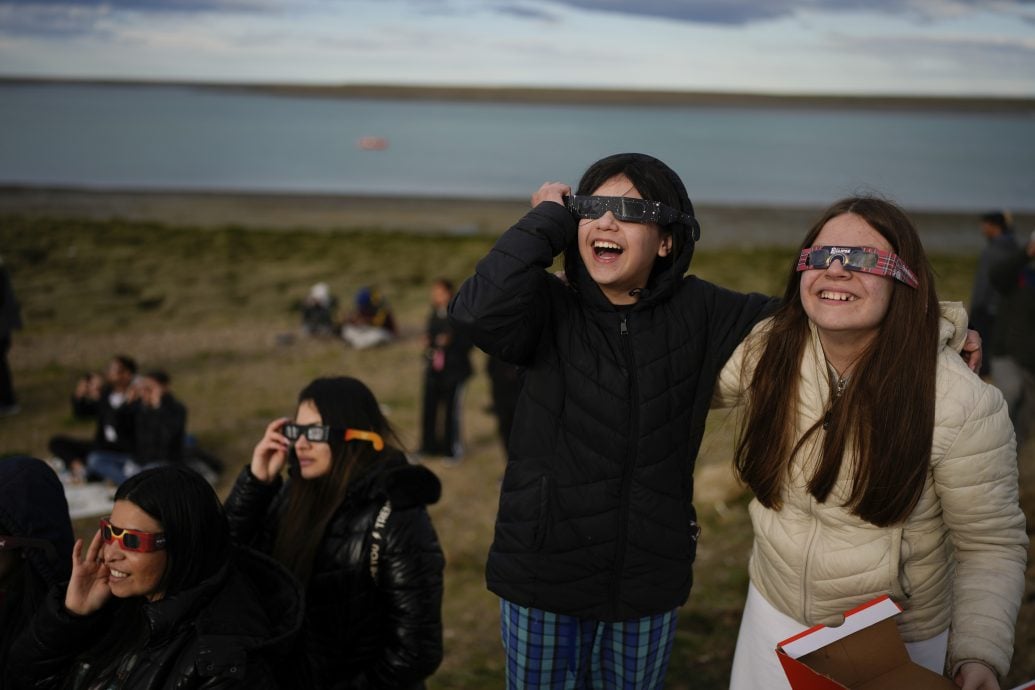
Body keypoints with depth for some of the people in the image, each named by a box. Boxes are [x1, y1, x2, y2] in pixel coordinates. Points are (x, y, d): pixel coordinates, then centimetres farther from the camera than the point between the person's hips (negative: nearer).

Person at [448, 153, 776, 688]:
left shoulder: (697, 313, -3)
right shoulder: (551, 311, -9)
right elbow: (477, 312, -27)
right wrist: (549, 220, -19)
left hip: (649, 581, 2)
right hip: (544, 574, -1)